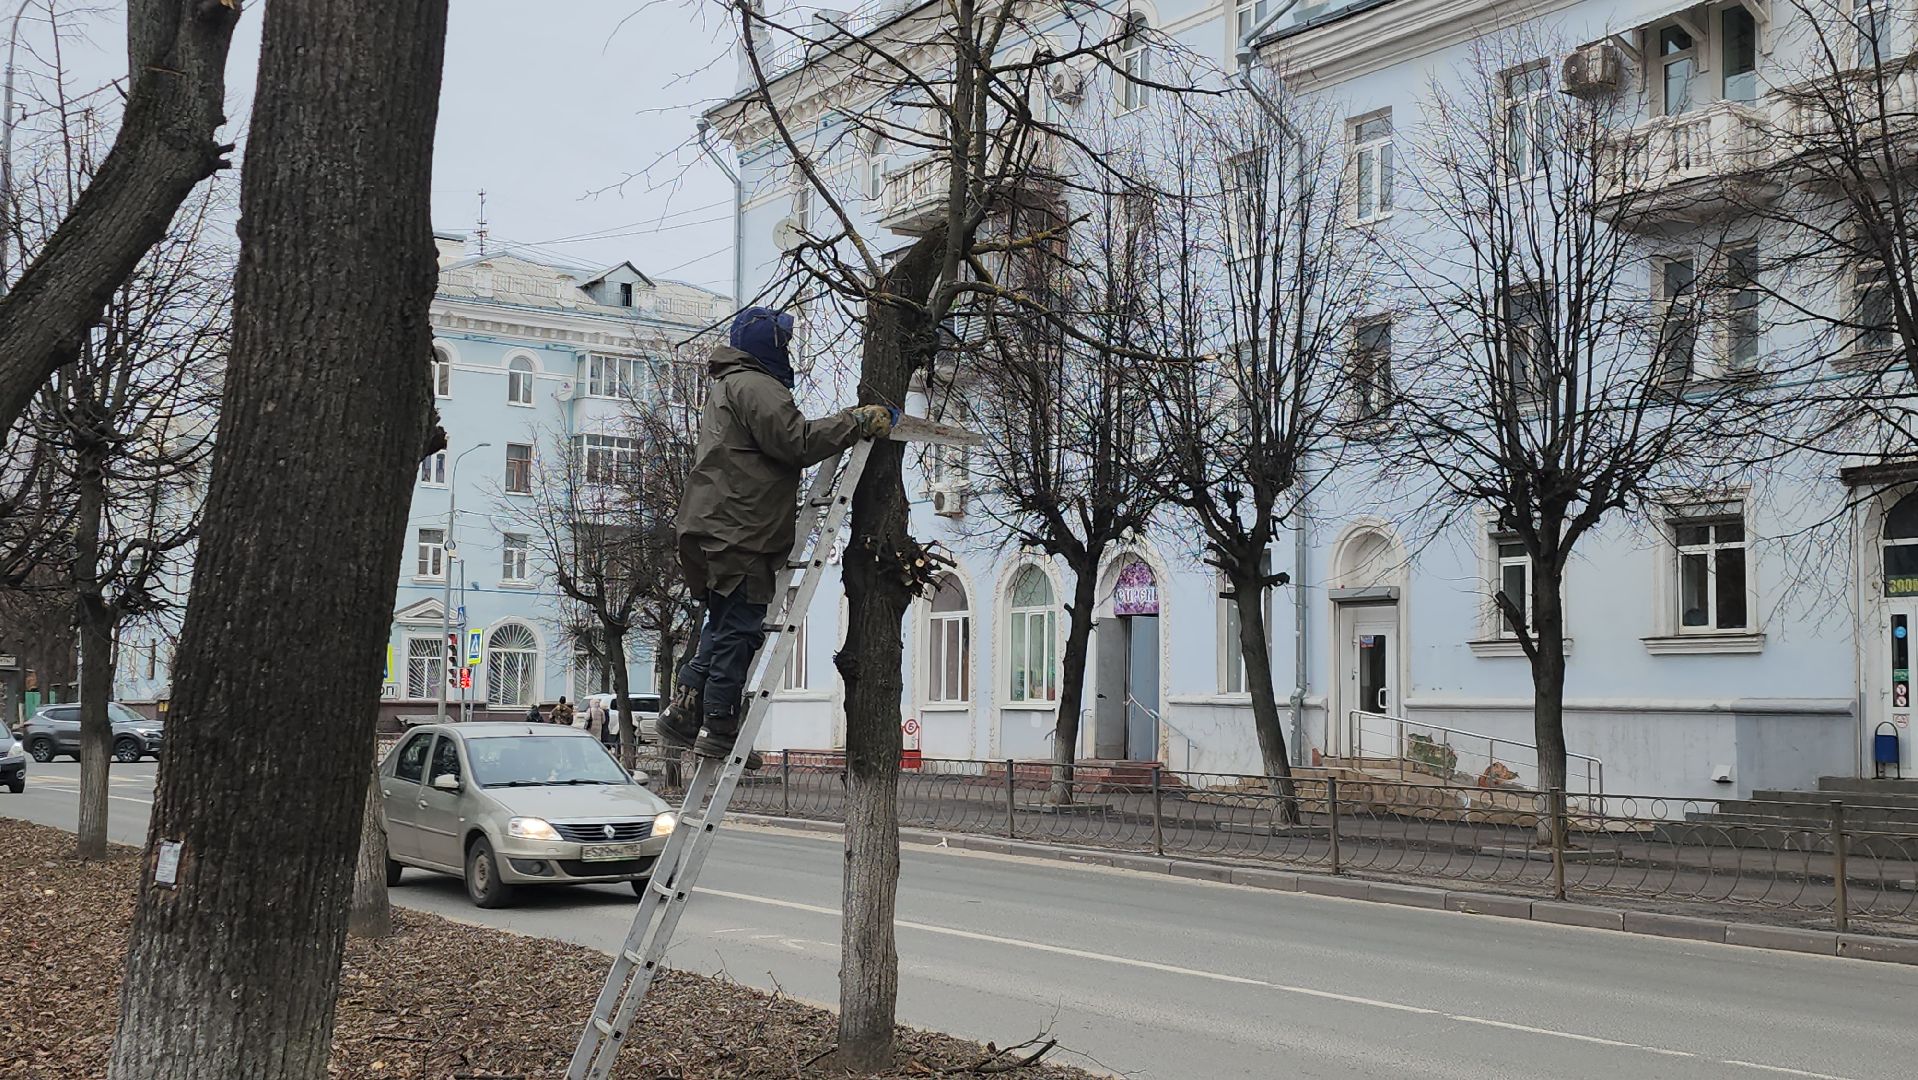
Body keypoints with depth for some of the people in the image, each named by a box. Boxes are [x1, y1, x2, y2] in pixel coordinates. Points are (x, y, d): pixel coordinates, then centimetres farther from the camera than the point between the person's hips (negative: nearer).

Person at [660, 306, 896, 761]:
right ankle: (719, 730, -5)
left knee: (725, 625, 16)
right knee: (739, 627, -7)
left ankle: (683, 712, 13)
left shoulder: (727, 385, 27)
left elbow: (784, 445, 25)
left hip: (713, 529, 11)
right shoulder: (754, 386, -9)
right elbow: (797, 442, -19)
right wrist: (858, 421, -12)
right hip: (736, 532, -11)